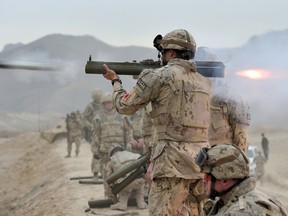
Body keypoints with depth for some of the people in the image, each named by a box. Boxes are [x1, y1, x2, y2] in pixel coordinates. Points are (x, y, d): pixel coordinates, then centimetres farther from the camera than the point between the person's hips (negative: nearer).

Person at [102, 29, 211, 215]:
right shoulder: (203, 81, 15)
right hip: (200, 160, 7)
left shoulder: (160, 76, -5)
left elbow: (125, 106, 5)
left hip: (174, 160, -7)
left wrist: (115, 81, 23)